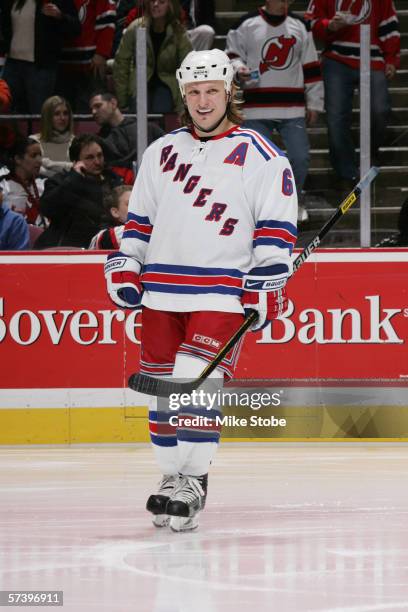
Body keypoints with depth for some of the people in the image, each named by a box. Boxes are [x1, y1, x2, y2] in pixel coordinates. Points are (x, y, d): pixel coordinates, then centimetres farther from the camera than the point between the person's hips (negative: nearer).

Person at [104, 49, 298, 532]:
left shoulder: (261, 157, 0)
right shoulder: (162, 152, 14)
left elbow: (277, 228, -2)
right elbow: (139, 217, 20)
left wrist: (266, 285, -9)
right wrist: (124, 267, 10)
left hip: (223, 291, -5)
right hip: (162, 291, 5)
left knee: (197, 383, -17)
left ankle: (193, 480, -11)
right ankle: (170, 474, 19)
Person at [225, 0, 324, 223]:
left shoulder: (299, 26, 11)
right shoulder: (247, 24, 1)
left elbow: (311, 68, 14)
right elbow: (232, 54, 9)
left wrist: (313, 103, 13)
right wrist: (239, 69, -14)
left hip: (293, 109, 2)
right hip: (257, 104, -2)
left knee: (300, 157, -3)